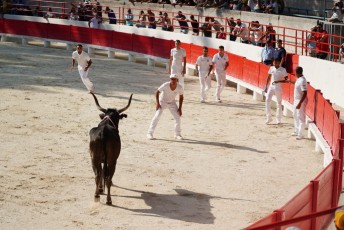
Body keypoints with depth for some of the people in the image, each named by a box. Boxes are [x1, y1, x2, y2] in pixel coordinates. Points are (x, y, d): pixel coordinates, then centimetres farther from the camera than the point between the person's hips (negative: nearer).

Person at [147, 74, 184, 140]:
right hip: (162, 101, -3)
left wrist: (180, 108, -9)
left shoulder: (179, 87, -20)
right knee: (157, 116, -17)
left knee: (177, 117, -5)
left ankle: (177, 134, 12)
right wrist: (157, 103, -22)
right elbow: (157, 92, -17)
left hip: (172, 103, 3)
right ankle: (150, 133, -12)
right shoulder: (165, 85, -28)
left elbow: (181, 97, -5)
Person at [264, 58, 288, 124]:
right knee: (267, 100, -8)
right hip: (271, 86, 3)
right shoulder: (271, 68, 3)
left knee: (279, 103, 4)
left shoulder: (283, 70, -9)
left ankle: (278, 119, 13)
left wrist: (278, 81, -23)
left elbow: (286, 80, -10)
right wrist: (266, 86, 9)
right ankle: (269, 118, 2)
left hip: (278, 87, -3)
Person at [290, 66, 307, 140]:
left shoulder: (302, 80, -25)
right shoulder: (299, 79, 5)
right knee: (296, 116, 21)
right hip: (296, 100, 11)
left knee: (301, 117, -3)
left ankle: (300, 134, 3)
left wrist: (300, 103, -29)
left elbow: (305, 93, -27)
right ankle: (296, 131, 33)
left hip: (301, 101, -11)